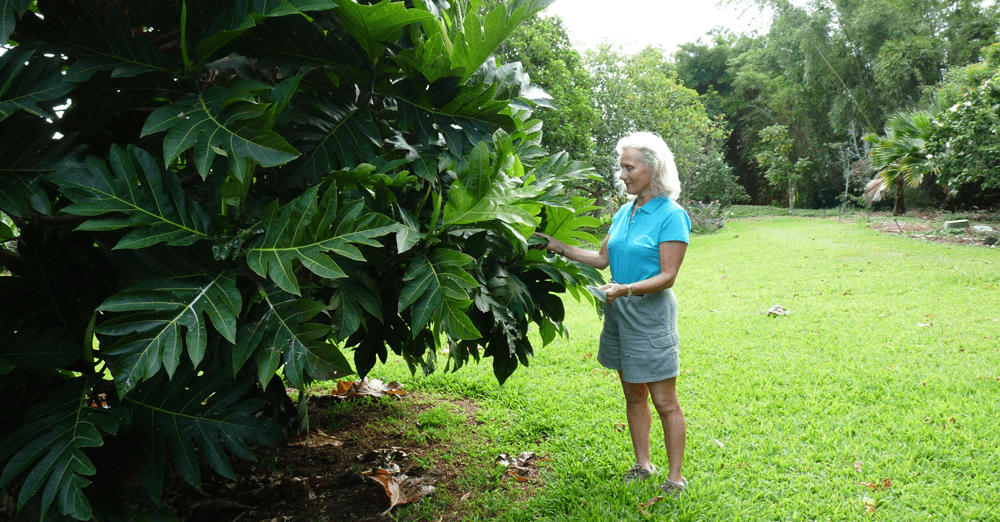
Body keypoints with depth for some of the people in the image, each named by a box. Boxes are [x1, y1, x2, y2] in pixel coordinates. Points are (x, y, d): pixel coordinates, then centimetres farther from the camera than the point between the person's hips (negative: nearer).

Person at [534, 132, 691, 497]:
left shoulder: (671, 216, -12)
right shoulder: (625, 211, 10)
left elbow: (667, 276, -15)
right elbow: (602, 258, 13)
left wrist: (627, 289, -28)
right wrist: (561, 248, 6)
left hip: (651, 315, -7)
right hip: (619, 313, 7)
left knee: (664, 401, 1)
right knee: (633, 394, 16)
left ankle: (675, 477, 13)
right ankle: (642, 464, 29)